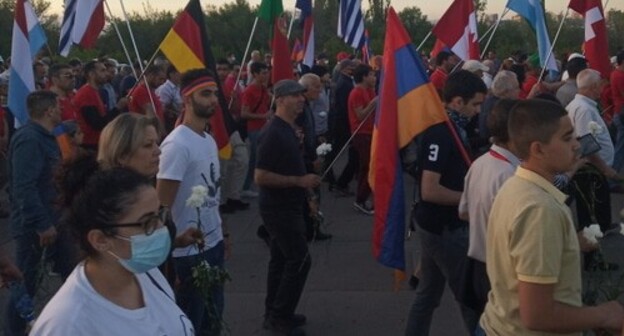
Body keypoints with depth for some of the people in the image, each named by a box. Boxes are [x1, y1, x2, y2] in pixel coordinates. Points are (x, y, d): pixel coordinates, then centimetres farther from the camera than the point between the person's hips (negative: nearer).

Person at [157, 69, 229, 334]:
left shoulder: (209, 140, 9)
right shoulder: (177, 144, -19)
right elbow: (163, 202, -19)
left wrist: (222, 232, 15)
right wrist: (173, 241, -19)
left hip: (213, 243, 9)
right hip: (190, 250, -9)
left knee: (213, 314, 20)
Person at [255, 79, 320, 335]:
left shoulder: (288, 130, 9)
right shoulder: (273, 134, -21)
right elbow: (260, 177, -24)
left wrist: (304, 190, 18)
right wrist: (300, 181, -22)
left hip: (286, 206, 10)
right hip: (278, 208, -10)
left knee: (281, 259, 15)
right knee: (299, 260, -5)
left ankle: (274, 313, 25)